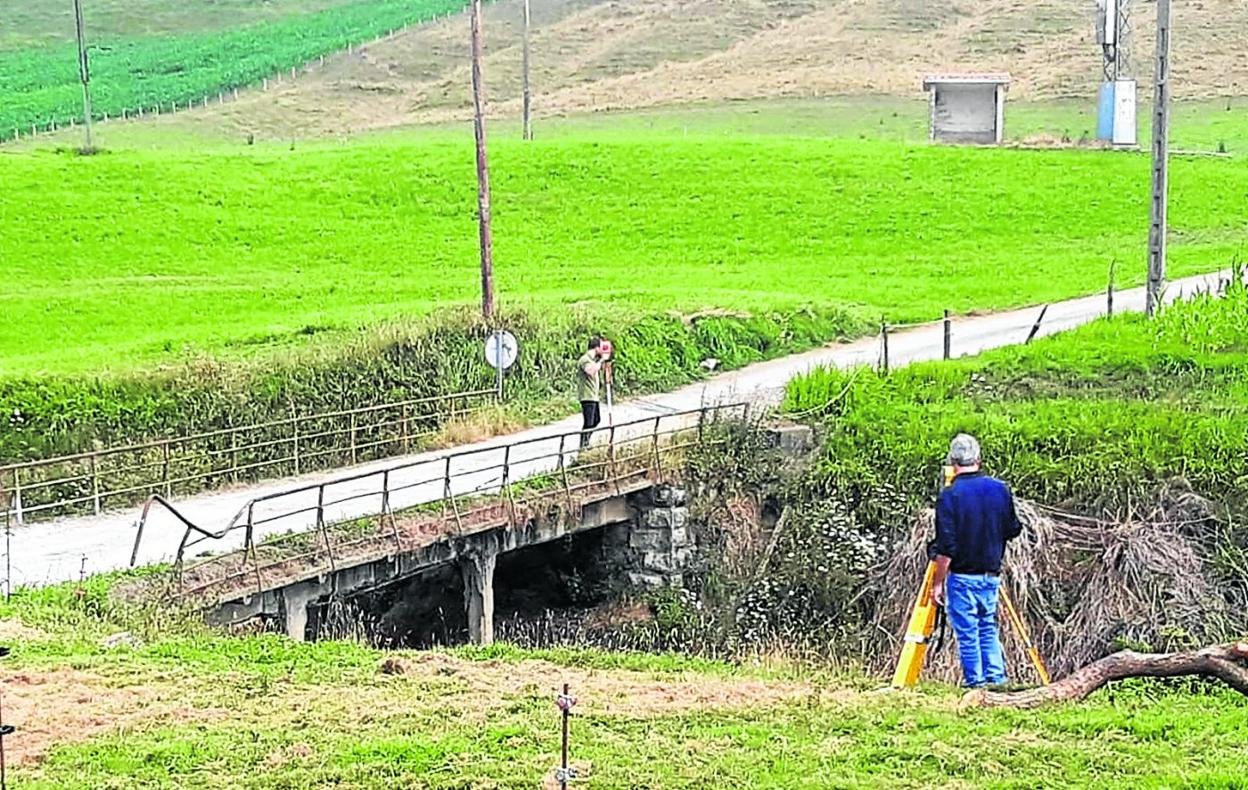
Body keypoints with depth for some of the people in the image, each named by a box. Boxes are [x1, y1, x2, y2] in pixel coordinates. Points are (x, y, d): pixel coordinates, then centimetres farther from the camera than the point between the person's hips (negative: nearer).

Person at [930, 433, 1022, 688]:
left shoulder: (950, 495, -14)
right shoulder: (1000, 490, 0)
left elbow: (945, 547, -15)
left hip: (962, 577, -5)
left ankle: (976, 682, 4)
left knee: (967, 633, 3)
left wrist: (937, 583, -8)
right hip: (991, 575, 5)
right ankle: (996, 677, 12)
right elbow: (1013, 530, 9)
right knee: (988, 627, 18)